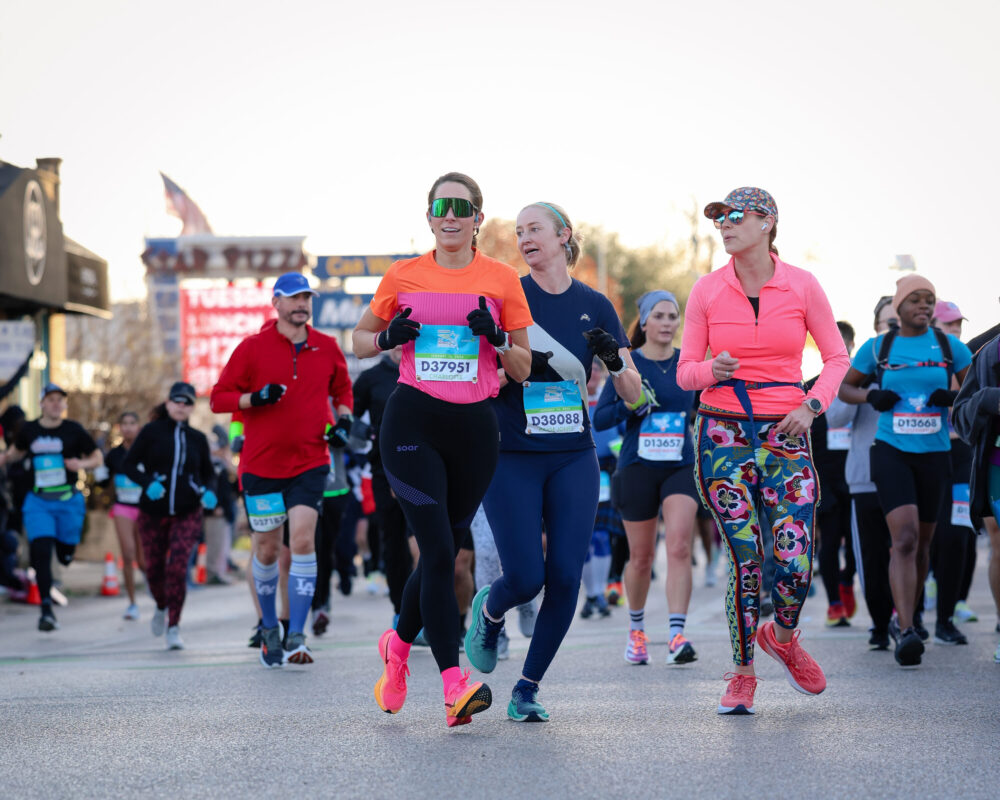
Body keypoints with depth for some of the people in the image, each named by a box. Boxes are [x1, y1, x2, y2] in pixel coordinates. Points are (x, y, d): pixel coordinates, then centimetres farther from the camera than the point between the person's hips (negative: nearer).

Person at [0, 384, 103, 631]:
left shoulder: (74, 430, -1)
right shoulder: (29, 430, 4)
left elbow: (98, 458, 5)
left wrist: (81, 463, -16)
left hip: (68, 500, 0)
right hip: (38, 502, 1)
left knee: (65, 557, 6)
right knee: (41, 553, -13)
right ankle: (46, 609, -10)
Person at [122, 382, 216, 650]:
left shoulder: (197, 439, 7)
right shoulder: (152, 431, 1)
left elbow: (208, 474, 16)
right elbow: (128, 465, -1)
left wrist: (209, 492, -6)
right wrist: (148, 483, -19)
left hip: (187, 514, 0)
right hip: (153, 512, 0)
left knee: (177, 568, -14)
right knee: (154, 568, 6)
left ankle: (174, 628, -8)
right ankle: (162, 607, 39)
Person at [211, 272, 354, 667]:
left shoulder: (327, 348, 6)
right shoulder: (252, 347, -2)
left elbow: (342, 389, 23)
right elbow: (219, 397, -1)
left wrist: (343, 420, 4)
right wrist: (255, 398, -18)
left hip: (310, 462, 1)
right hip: (261, 464, -1)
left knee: (303, 541, -14)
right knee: (267, 548, 6)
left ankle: (296, 637, -11)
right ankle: (269, 628, 28)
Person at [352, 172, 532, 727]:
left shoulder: (501, 280, 5)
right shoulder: (403, 276, 6)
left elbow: (524, 369, 7)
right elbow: (359, 341, 17)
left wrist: (498, 339, -12)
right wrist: (387, 337, -5)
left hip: (474, 426, 2)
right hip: (413, 423, -2)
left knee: (444, 551, 10)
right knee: (438, 551, -14)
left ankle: (399, 644, 37)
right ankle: (454, 686, -18)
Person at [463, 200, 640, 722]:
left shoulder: (594, 305, 6)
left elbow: (632, 394, 6)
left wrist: (614, 360, -15)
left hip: (573, 458, 2)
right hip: (511, 457, -2)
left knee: (565, 578, -7)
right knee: (524, 578, -10)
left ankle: (528, 688, 8)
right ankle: (489, 611, 26)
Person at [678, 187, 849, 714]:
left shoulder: (802, 286, 1)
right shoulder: (707, 290, 3)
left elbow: (837, 358, 10)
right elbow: (685, 372, 7)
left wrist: (812, 404, -6)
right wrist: (713, 369, -15)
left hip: (786, 434, 0)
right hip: (723, 433, 0)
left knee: (796, 565, -8)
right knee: (745, 558, -7)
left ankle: (782, 637, 24)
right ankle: (742, 674, 9)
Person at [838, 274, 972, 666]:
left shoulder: (949, 346, 5)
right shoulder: (877, 347, 3)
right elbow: (844, 387, 14)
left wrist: (954, 397, -11)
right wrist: (871, 396, -7)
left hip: (935, 454, 3)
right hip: (891, 452, -3)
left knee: (921, 542, 13)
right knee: (904, 538, -19)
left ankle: (903, 618, 33)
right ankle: (905, 632, -26)